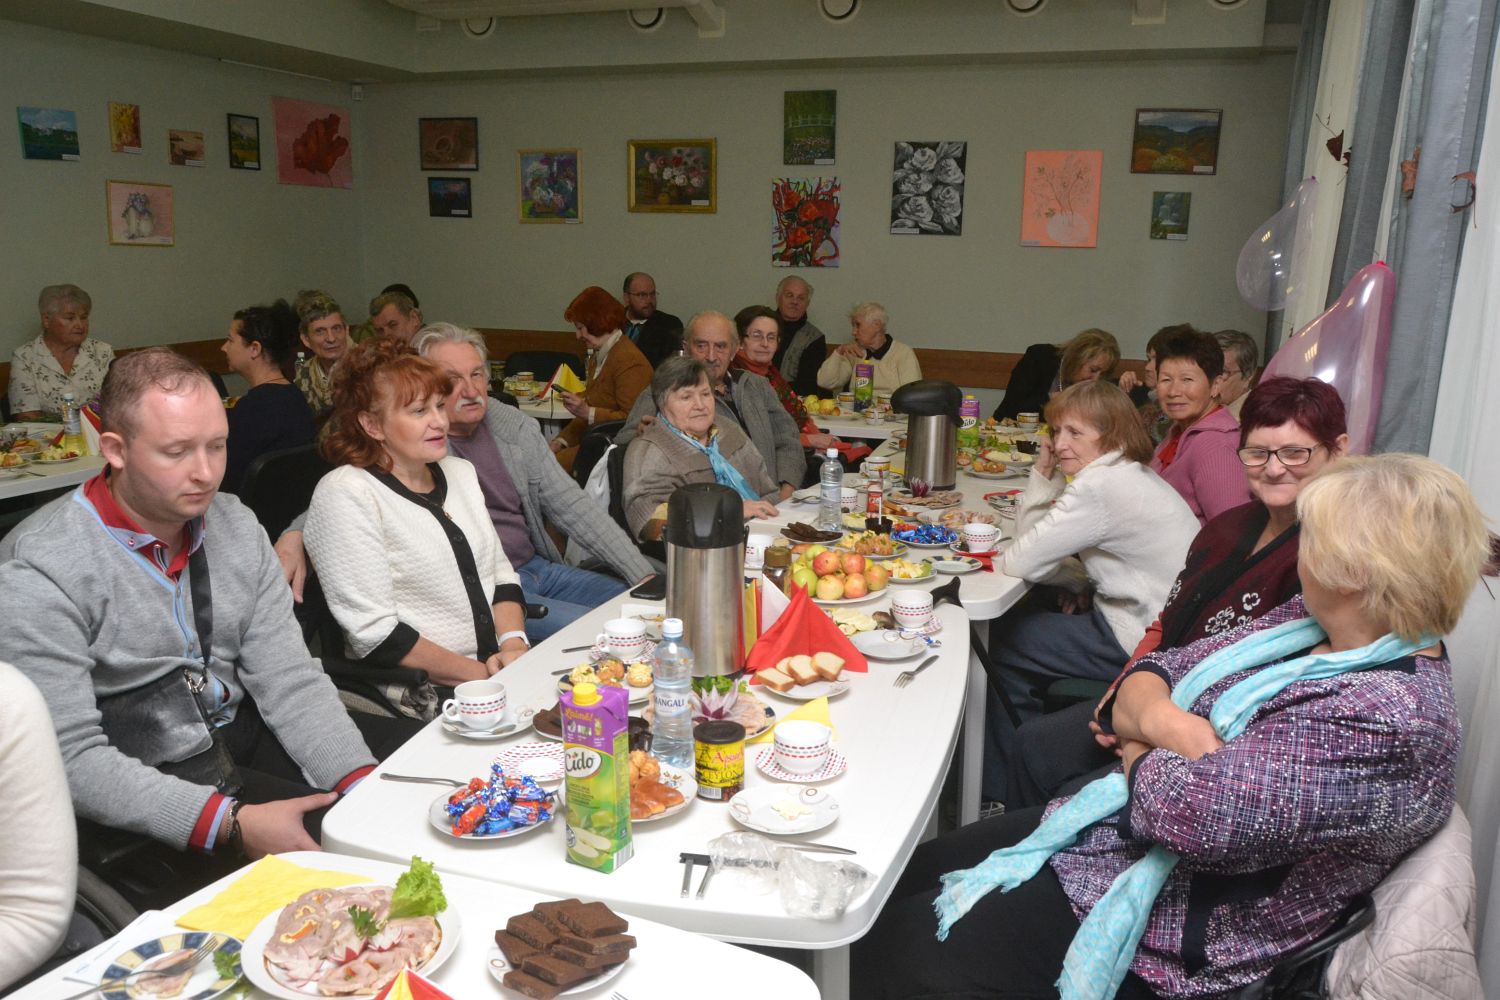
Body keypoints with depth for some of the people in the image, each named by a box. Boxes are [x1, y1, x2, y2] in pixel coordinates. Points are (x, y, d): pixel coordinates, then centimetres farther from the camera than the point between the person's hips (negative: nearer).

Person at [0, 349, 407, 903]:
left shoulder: (235, 525, 0)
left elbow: (289, 680, -2)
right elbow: (70, 757, -22)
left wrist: (365, 785, -17)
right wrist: (232, 823, -31)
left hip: (240, 732, 7)